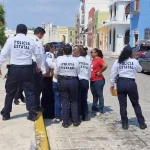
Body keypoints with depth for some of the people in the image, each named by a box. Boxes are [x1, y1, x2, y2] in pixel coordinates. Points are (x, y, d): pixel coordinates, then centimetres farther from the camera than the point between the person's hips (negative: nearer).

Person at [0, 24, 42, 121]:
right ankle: (33, 114, 7)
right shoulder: (31, 41, 3)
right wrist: (39, 66, 22)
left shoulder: (11, 40, -1)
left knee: (10, 92, 12)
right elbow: (39, 54, 7)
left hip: (14, 69, 0)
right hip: (27, 69, 1)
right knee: (30, 92, 8)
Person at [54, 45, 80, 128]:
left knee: (65, 102, 7)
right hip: (73, 81, 0)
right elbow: (78, 73, -5)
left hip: (63, 81, 0)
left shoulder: (60, 60, -8)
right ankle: (75, 121, 18)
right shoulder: (75, 60, -10)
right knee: (74, 101, 13)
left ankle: (65, 122, 10)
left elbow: (56, 73, -1)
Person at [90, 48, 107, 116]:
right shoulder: (93, 60, 12)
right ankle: (94, 108, 27)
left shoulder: (99, 59, -13)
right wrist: (91, 75, 12)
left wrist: (100, 72, -18)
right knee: (94, 95, 17)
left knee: (100, 95, 0)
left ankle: (100, 110, 7)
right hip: (92, 80, 9)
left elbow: (105, 66, -29)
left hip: (98, 80, -9)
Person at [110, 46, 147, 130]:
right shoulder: (134, 61, -4)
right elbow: (140, 70, 13)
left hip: (121, 83, 1)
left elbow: (113, 73, -1)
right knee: (136, 104, 12)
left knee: (123, 104, 9)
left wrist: (112, 84, 7)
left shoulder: (118, 62, 0)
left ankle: (125, 124, 13)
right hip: (131, 83, -1)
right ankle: (142, 123, 16)